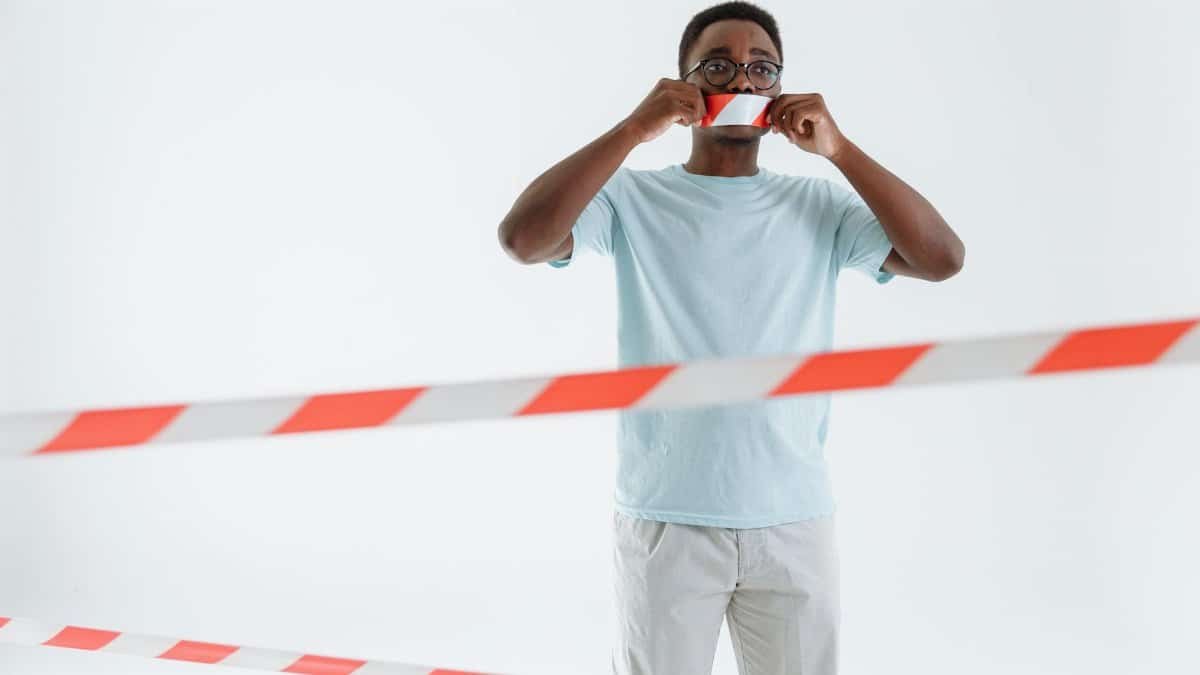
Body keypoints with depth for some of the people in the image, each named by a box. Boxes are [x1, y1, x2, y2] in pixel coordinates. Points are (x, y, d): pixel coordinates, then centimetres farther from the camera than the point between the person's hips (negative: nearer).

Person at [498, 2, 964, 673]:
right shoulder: (633, 198, -1)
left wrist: (838, 148, -12)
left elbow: (943, 258, -6)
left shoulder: (820, 205, 5)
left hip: (795, 522, 2)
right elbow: (522, 238, -16)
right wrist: (634, 129, -17)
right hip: (664, 521, -1)